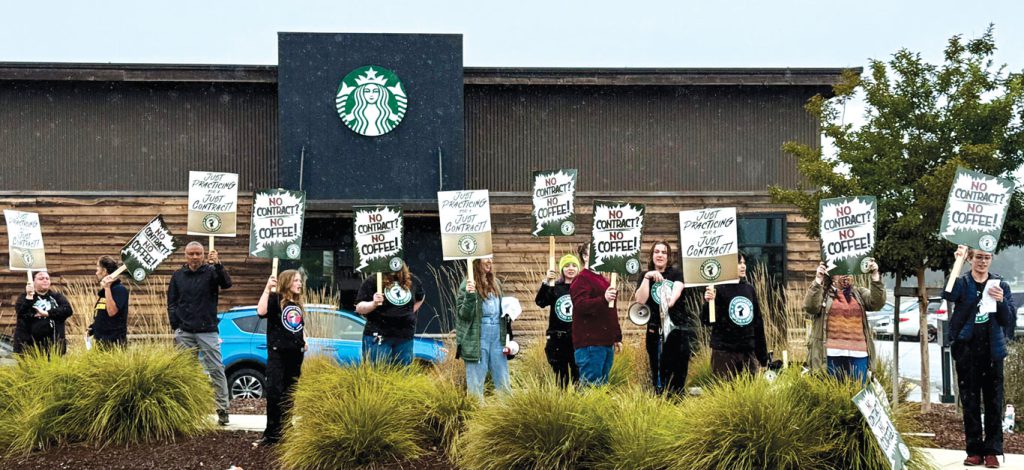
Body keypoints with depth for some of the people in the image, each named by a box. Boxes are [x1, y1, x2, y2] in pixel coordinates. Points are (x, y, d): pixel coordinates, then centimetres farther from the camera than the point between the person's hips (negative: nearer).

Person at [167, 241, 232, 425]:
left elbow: (226, 284, -18)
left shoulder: (210, 272, 1)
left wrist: (217, 265, -35)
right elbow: (171, 303, 10)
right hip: (185, 333, 3)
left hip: (207, 331, -3)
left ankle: (222, 410, -2)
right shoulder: (178, 276, 9)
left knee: (216, 370, -5)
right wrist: (176, 327, 0)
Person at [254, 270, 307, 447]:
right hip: (277, 351, -7)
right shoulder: (275, 299, -6)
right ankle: (271, 434, -13)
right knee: (274, 391, -14)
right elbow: (261, 311, -27)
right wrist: (267, 289, -29)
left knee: (289, 392, 11)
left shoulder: (299, 303, 15)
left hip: (295, 353, 7)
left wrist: (304, 341, 15)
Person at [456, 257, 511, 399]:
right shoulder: (469, 284, -8)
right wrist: (469, 295, -25)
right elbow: (464, 314, -11)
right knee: (476, 382, 0)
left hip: (497, 338, 6)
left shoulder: (495, 283, 10)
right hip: (478, 340, -6)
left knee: (503, 383, 9)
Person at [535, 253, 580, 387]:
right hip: (558, 340, 1)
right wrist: (546, 282, -22)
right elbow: (540, 302, -12)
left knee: (578, 375, 0)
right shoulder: (554, 288, 4)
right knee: (561, 376, 7)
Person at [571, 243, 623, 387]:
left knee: (603, 384, 9)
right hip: (590, 343, -9)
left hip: (606, 342, 9)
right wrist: (603, 299, -37)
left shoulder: (602, 280, 22)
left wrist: (617, 337, 26)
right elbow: (580, 306, -23)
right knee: (591, 385, -11)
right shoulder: (581, 280, -7)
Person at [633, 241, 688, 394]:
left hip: (677, 330, 0)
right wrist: (647, 277, -15)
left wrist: (671, 299, -34)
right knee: (658, 378, -3)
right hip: (655, 332, 0)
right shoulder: (646, 276, 9)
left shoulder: (676, 274, 7)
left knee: (678, 376, -4)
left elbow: (678, 289, -15)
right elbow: (640, 299, -7)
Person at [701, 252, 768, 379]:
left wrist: (762, 355, 13)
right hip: (724, 351, -5)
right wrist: (708, 303, -32)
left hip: (748, 351, 5)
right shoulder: (719, 289, -6)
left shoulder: (749, 289, 11)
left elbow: (758, 321, 15)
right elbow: (707, 321, -13)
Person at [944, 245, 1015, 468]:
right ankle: (974, 451, 8)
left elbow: (1010, 320, 3)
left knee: (993, 402, 0)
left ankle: (992, 451, 3)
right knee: (970, 402, 3)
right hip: (966, 350, -1)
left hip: (992, 351, 1)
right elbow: (948, 295, -23)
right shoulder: (962, 283, 2)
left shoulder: (1000, 285, 7)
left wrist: (1001, 301, -17)